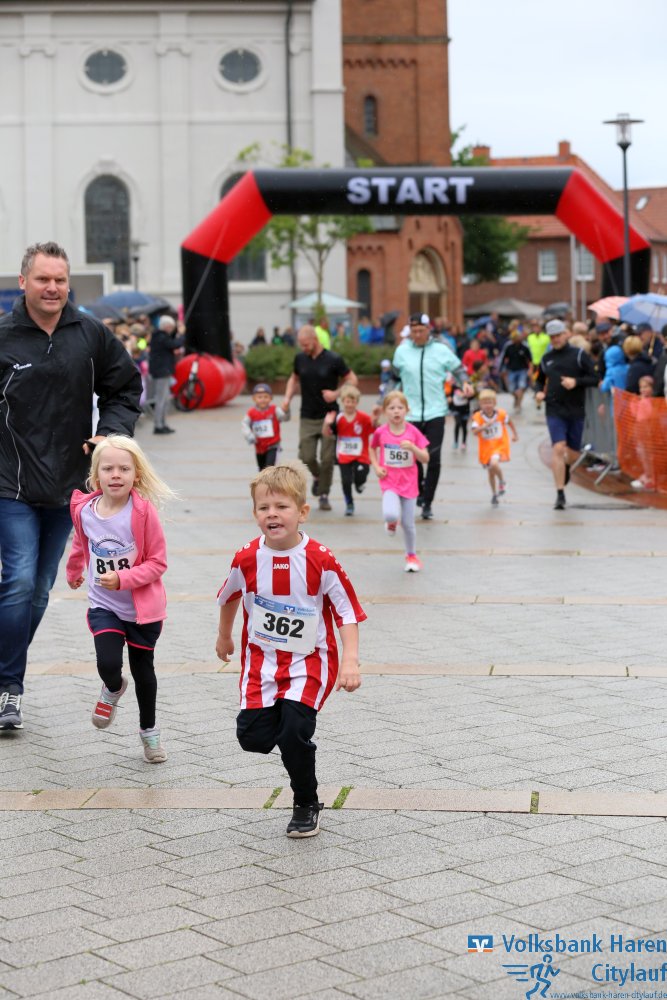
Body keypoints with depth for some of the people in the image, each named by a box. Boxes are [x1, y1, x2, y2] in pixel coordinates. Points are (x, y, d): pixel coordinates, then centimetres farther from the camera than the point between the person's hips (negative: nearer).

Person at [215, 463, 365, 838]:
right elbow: (230, 598, 15)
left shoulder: (321, 561, -16)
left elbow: (347, 612, -10)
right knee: (252, 736, -9)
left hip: (309, 661, -3)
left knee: (294, 733, -17)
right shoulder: (247, 559, -7)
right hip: (262, 658, 3)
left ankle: (307, 806, 8)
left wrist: (351, 661, -21)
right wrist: (224, 637, 29)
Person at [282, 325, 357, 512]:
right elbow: (294, 379, 20)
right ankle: (317, 476, 29)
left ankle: (324, 495, 12)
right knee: (306, 457, -5)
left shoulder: (333, 360, -9)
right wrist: (287, 397, 3)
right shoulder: (300, 358, 3)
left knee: (327, 458, -4)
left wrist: (336, 394, -17)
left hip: (328, 417, -3)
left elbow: (352, 380, -1)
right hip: (307, 418, 3)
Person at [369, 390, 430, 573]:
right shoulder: (381, 432, -5)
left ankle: (411, 556, 30)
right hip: (389, 482, -1)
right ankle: (391, 522, 12)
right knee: (391, 514, -27)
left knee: (408, 523, 6)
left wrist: (412, 447, -23)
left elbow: (425, 458, -6)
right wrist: (376, 467, -1)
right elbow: (372, 449, 16)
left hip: (409, 483, 1)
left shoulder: (413, 432, -5)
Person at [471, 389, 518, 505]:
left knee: (494, 463, -29)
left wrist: (515, 434, 14)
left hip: (500, 445, -2)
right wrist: (486, 425, -37)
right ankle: (494, 494, 35)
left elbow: (509, 422, 10)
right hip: (486, 448, 2)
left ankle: (502, 482, 2)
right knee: (490, 473, 13)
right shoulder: (478, 417, -14)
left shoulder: (500, 414, -10)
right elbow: (475, 432, -27)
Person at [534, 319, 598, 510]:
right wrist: (539, 392, 3)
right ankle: (560, 495, -12)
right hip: (554, 410, 0)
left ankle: (566, 466, 47)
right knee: (558, 448, -15)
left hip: (576, 411, 0)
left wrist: (576, 381, -18)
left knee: (573, 454, 8)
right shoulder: (546, 359, 10)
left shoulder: (579, 355, 0)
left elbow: (594, 379, -2)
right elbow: (540, 380, 24)